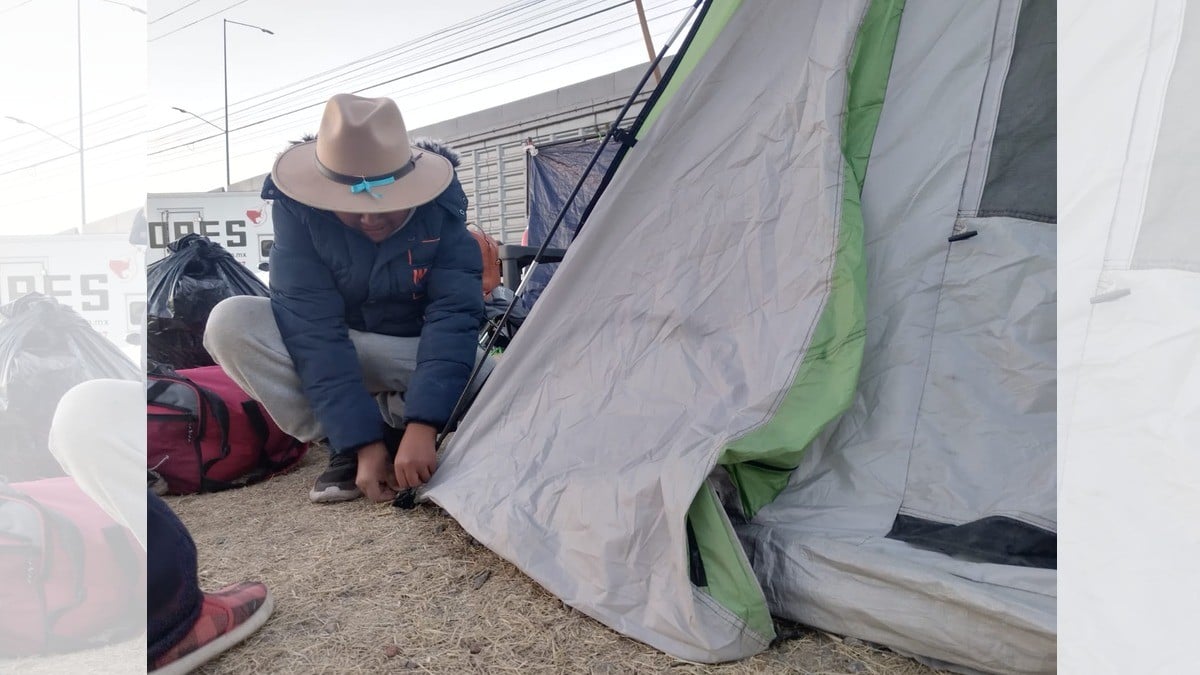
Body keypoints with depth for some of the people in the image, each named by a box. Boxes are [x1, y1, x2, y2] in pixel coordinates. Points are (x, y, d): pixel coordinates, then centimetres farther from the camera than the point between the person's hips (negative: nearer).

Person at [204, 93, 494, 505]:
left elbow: (453, 316, -29)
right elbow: (311, 329, -26)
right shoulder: (298, 207, -22)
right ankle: (345, 447, -17)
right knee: (231, 322, -26)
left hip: (417, 351, -1)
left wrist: (422, 424, -40)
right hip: (329, 355, 2)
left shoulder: (440, 204, -23)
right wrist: (362, 441, -33)